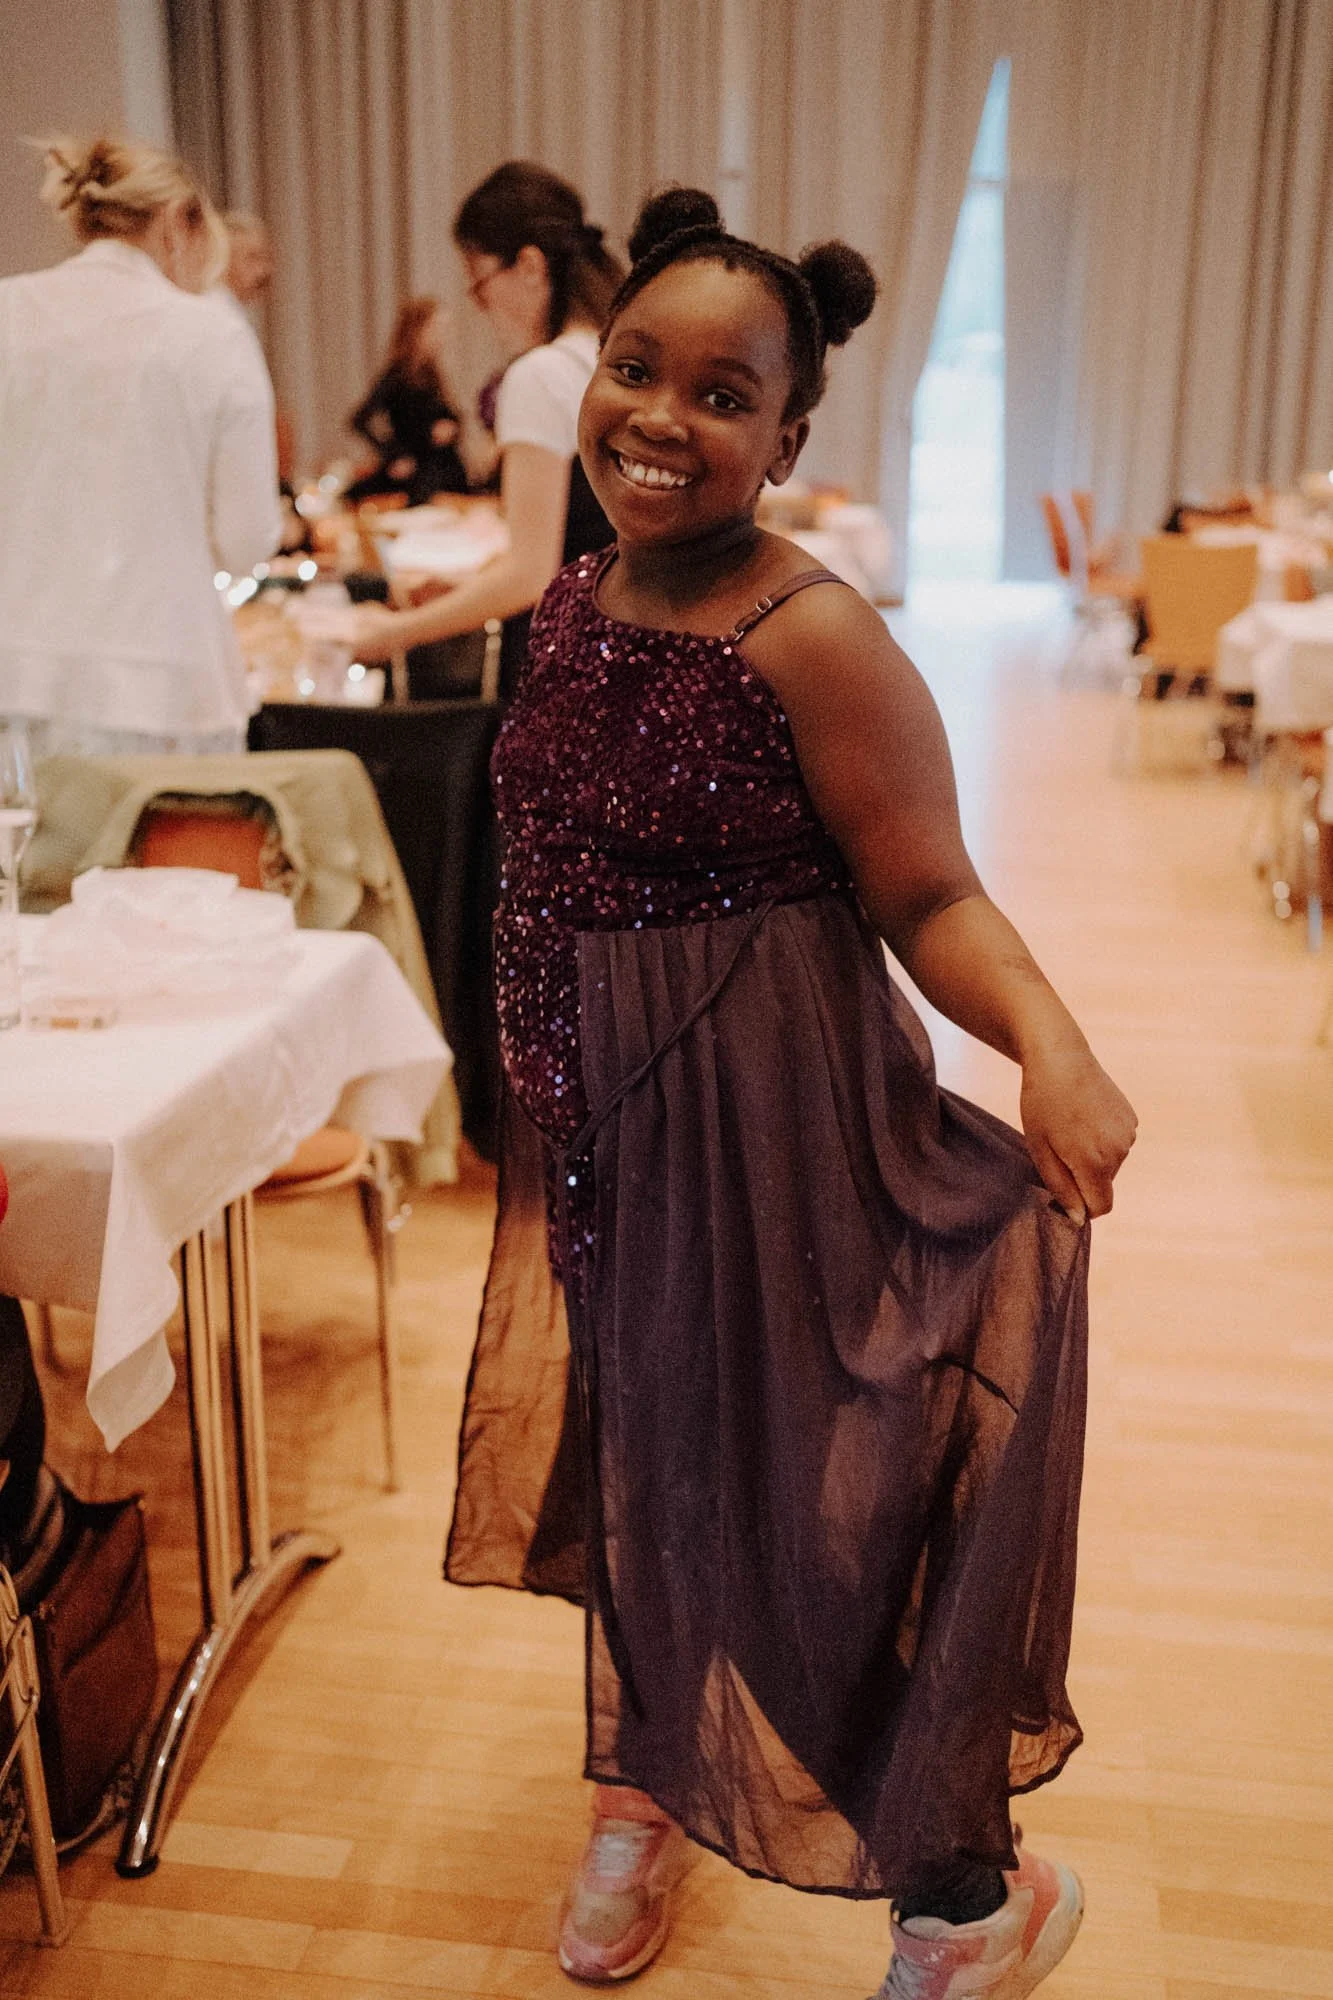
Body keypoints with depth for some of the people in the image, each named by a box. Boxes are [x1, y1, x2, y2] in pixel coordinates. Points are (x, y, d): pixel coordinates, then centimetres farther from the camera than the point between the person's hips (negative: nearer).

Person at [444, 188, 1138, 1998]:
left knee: (798, 1500, 3)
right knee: (634, 1458, 22)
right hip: (604, 1123, 7)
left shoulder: (816, 641, -18)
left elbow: (932, 898, -17)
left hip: (771, 1128, -7)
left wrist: (1052, 1044, -35)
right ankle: (648, 1791, 49)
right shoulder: (569, 606, 3)